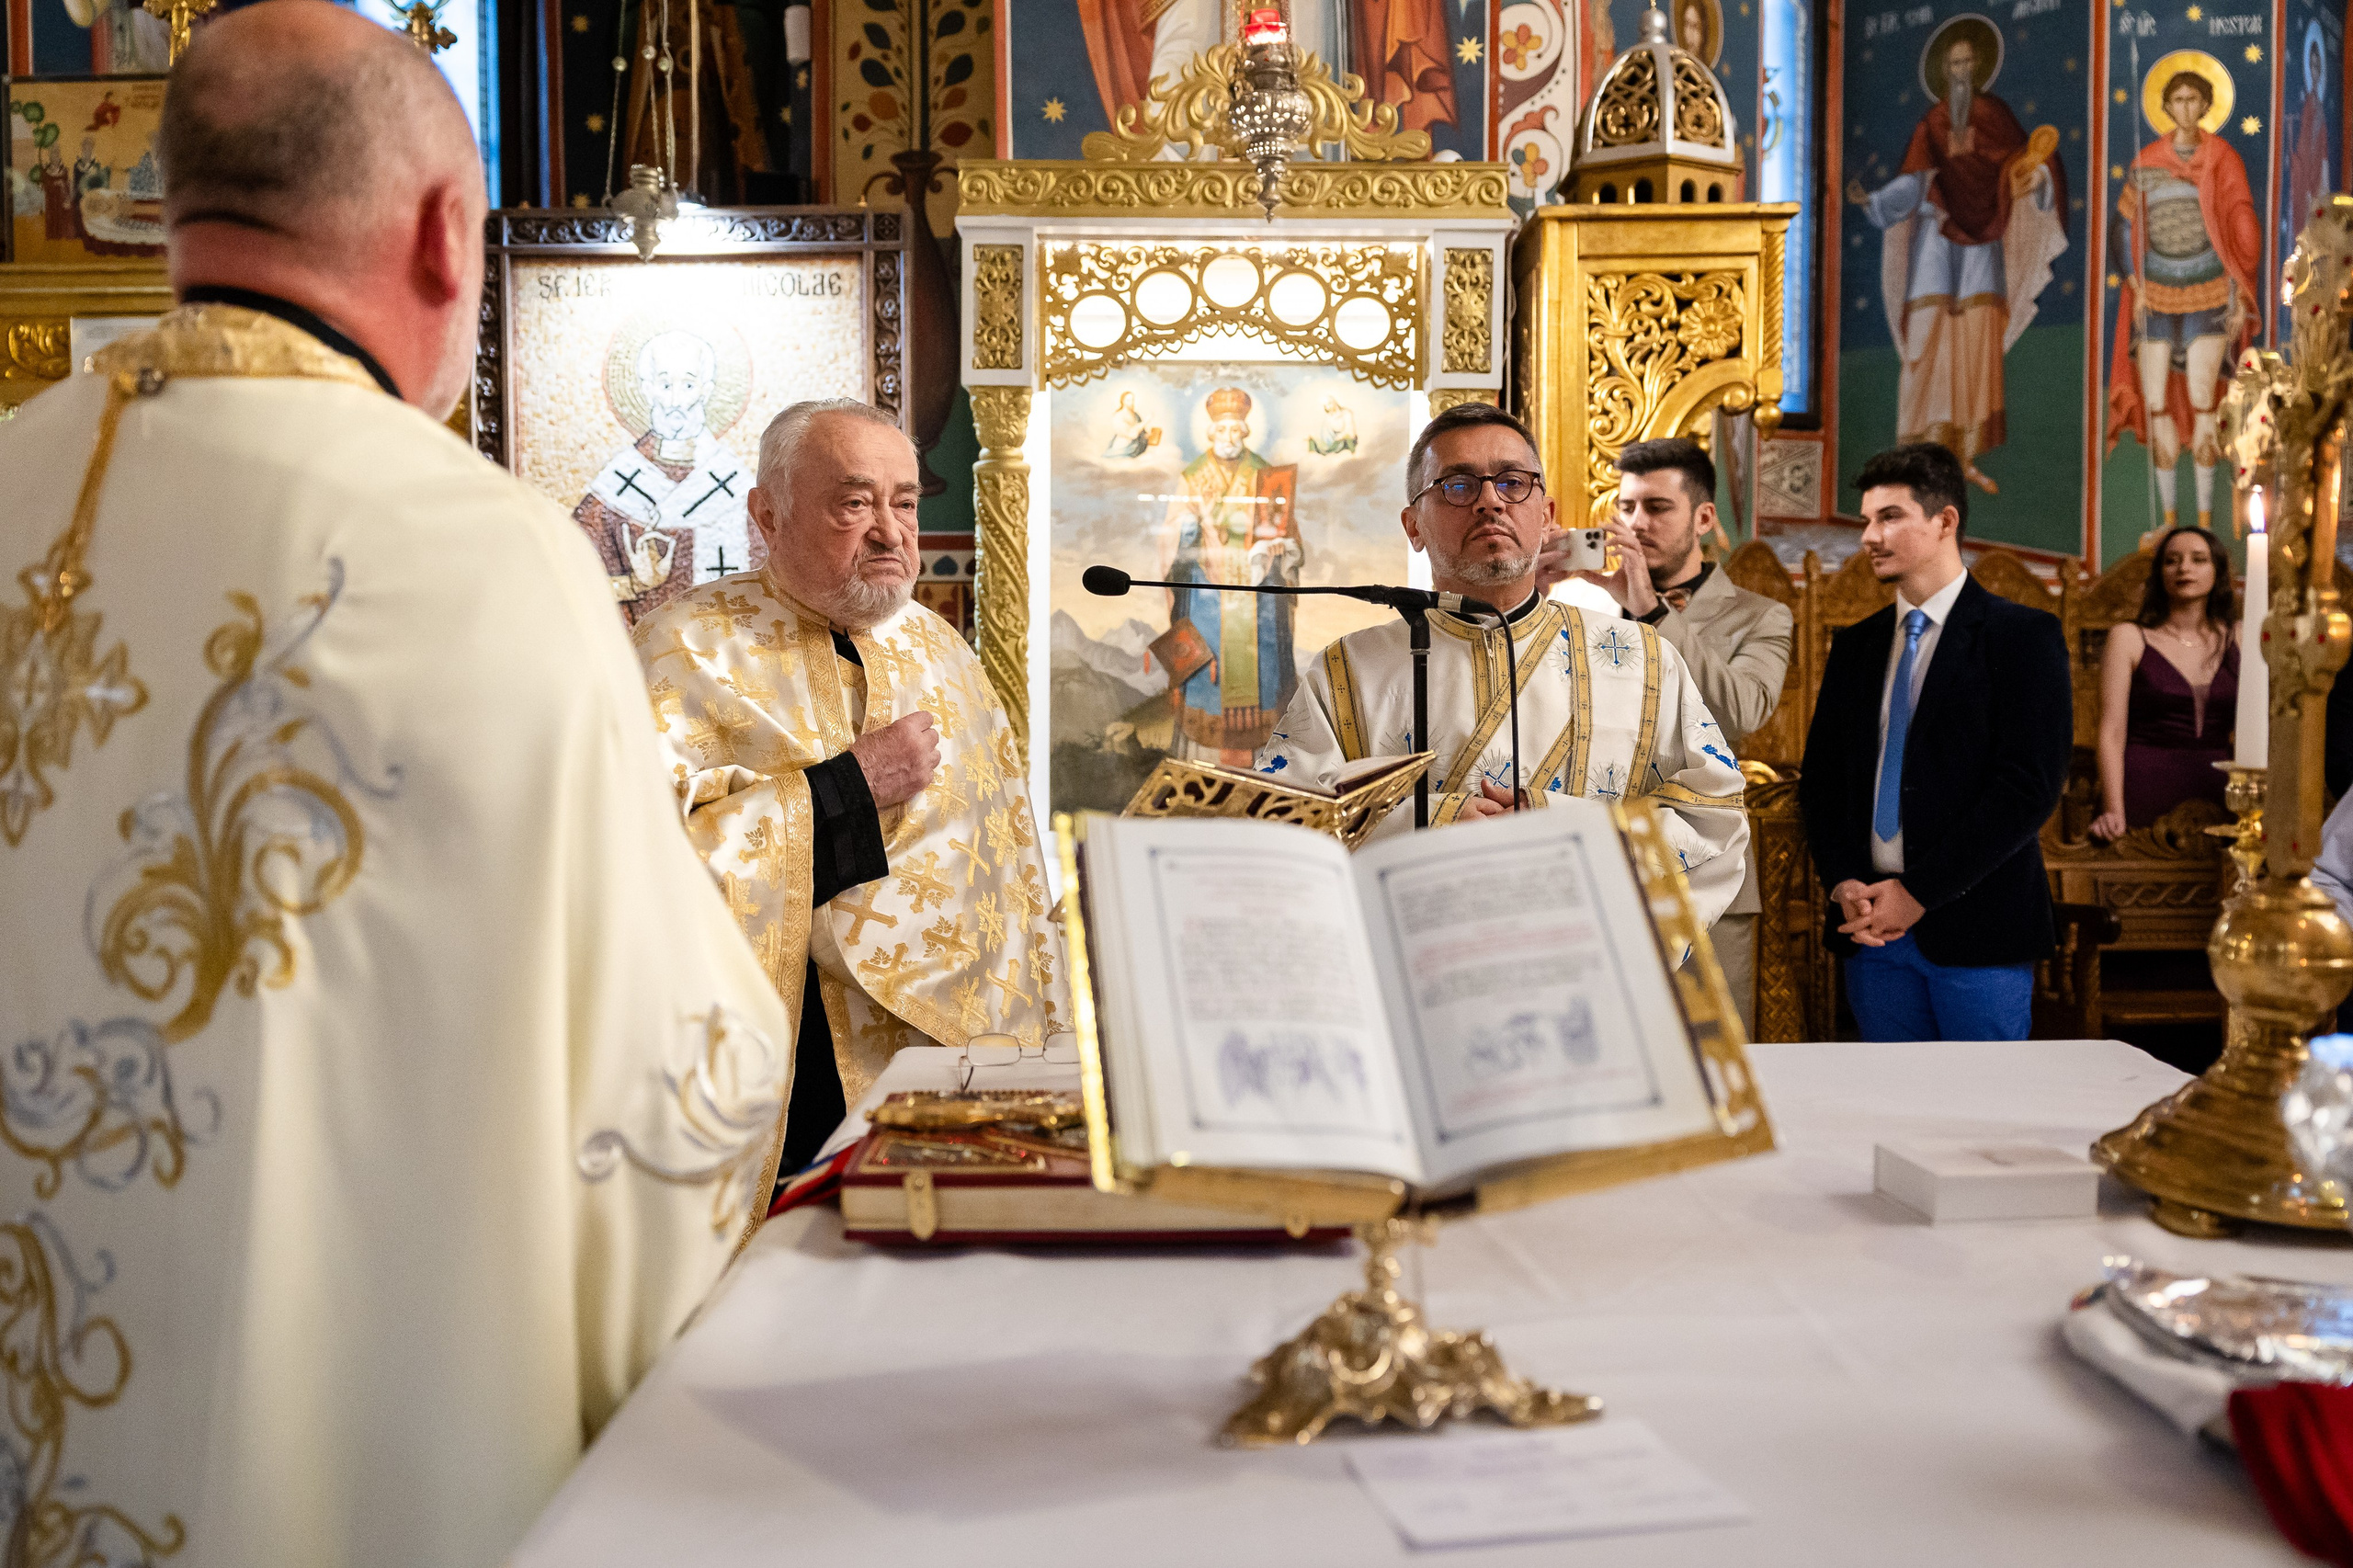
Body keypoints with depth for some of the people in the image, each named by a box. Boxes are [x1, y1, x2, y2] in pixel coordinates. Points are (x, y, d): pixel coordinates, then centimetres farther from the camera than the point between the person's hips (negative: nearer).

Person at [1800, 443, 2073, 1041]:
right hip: (1869, 927, 5)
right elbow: (1819, 780, 12)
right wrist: (1844, 883, -6)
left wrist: (1919, 892, -14)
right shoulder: (1855, 645, 14)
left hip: (1976, 929, -4)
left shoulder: (2023, 635, -3)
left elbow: (2030, 787, -11)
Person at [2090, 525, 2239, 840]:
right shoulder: (2129, 638, 4)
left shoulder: (2238, 639, 12)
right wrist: (2114, 813, -15)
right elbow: (2111, 734, -3)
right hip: (2144, 792, -3)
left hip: (2216, 794, 3)